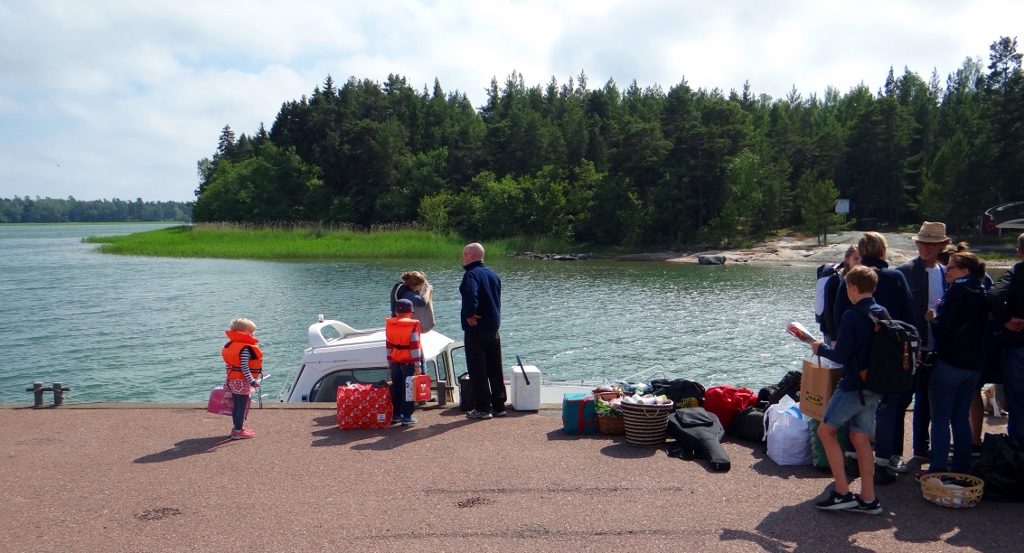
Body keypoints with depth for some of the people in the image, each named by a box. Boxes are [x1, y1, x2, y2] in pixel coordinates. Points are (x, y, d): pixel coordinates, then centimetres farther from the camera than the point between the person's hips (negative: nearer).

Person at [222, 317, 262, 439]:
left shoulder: (230, 345, 9)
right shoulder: (245, 348, -19)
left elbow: (228, 366, 14)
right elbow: (244, 367, -24)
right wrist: (252, 381, -23)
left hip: (233, 380, 9)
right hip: (242, 382, -9)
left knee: (236, 405, 18)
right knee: (242, 406, -1)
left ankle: (236, 427, 27)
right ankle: (238, 431, 3)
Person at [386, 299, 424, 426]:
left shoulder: (389, 324, 3)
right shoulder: (413, 325, -12)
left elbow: (389, 344, 9)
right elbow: (415, 346, -13)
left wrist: (389, 361, 18)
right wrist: (417, 365, -10)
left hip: (395, 361, 5)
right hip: (409, 361, -5)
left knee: (396, 387, 13)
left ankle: (396, 415, 19)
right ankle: (407, 417, 0)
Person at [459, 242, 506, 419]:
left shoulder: (471, 274, -14)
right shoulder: (493, 273, 13)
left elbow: (471, 294, -32)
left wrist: (469, 314, -20)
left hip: (476, 327, -8)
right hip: (493, 326, 8)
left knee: (477, 369, 0)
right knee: (495, 368, 12)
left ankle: (483, 408, 3)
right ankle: (498, 406, 18)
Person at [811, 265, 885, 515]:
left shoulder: (851, 316, -18)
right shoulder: (883, 314, 6)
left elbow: (842, 356, -19)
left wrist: (821, 348, 0)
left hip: (853, 386, -8)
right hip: (875, 386, 8)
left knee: (826, 430, 6)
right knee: (860, 437, 13)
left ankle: (842, 492, 4)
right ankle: (868, 499, 15)